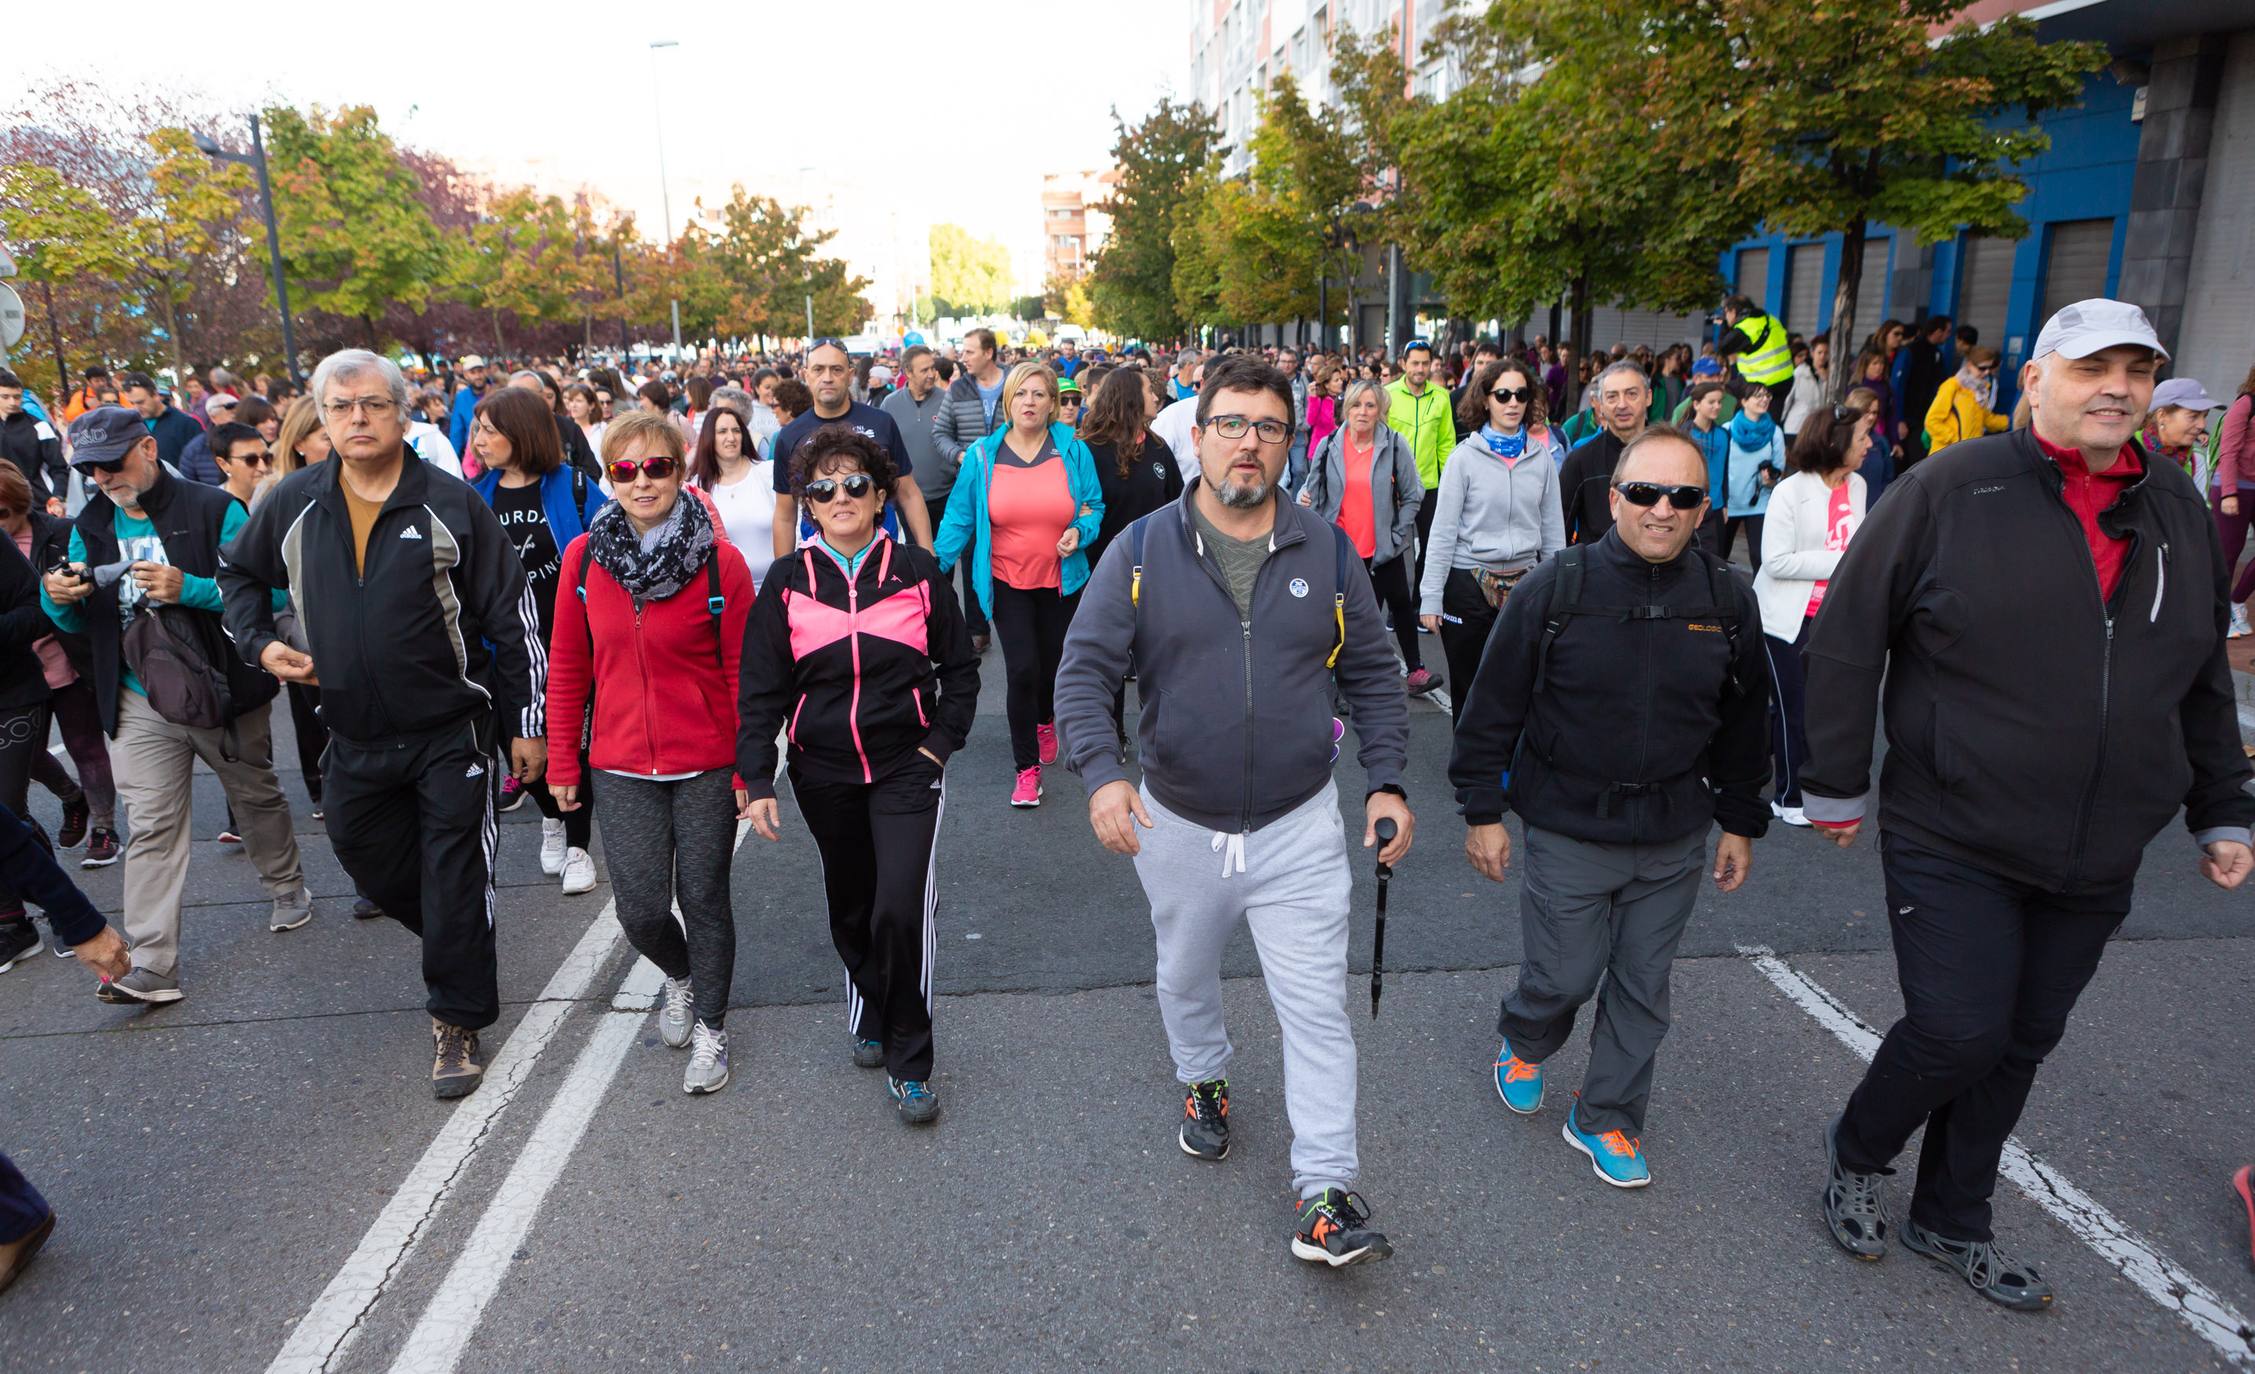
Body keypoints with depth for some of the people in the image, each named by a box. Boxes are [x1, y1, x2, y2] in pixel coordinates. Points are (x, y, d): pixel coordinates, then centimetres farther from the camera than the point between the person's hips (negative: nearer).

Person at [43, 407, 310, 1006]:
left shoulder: (214, 510, -9)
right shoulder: (90, 527, 7)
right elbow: (79, 623, 12)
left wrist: (187, 588, -28)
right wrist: (58, 598, -10)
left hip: (223, 691, -3)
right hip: (140, 704, 3)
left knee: (257, 799, 16)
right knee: (150, 829, -3)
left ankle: (288, 887, 41)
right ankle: (151, 965, -3)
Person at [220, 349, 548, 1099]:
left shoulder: (451, 504, -9)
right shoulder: (293, 505, 1)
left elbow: (513, 615, -6)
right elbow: (238, 572, 21)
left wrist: (529, 720, -7)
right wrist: (258, 643, 3)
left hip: (450, 733, -4)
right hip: (353, 737, 5)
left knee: (454, 881, 1)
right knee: (373, 865, 19)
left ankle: (457, 1018, 17)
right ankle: (460, 949, 44)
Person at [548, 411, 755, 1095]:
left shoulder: (720, 560, -10)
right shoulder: (584, 557, -1)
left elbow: (743, 673, -6)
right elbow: (567, 667, 6)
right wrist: (562, 763, 7)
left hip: (707, 766, -2)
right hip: (622, 767, 2)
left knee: (705, 901, 7)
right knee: (641, 910, 3)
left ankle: (711, 1026, 29)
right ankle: (679, 974, 38)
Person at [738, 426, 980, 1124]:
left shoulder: (917, 571, -1)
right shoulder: (786, 582, 1)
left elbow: (960, 667, 6)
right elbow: (761, 689, 1)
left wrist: (941, 744, -5)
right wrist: (757, 780, -6)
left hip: (907, 766, -2)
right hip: (824, 771, 2)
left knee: (901, 908, -14)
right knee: (850, 906, 15)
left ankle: (909, 1064, 2)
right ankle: (869, 1013, 42)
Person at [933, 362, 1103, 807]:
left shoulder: (1074, 451, -5)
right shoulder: (982, 456, -5)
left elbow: (1094, 507, 3)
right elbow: (959, 518, 1)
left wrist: (1079, 531, -18)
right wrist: (935, 566, -4)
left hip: (1060, 580, 1)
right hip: (1007, 581, -1)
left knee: (1053, 666, 16)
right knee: (1022, 670, -9)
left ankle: (1045, 721, 52)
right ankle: (1026, 768, 8)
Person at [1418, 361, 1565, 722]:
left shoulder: (1542, 456, 4)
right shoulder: (1465, 457, -4)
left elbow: (1553, 529, 9)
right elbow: (1443, 531, -5)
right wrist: (1431, 596, -8)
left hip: (1524, 582, 2)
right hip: (1469, 581, -2)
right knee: (1468, 689, 7)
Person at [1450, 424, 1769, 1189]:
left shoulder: (1728, 601, -1)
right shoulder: (1556, 589, -11)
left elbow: (1742, 723, 11)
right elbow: (1493, 707, -6)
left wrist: (1741, 822, 13)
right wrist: (1483, 810, -5)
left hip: (1673, 839, 4)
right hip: (1568, 831, -3)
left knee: (1643, 989, 13)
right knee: (1564, 976, 5)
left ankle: (1605, 1118, 34)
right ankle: (1523, 1045, 40)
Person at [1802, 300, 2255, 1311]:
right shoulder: (1954, 487, -9)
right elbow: (1848, 633, -7)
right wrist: (1836, 784, -6)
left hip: (2096, 863, 6)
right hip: (1951, 840, -5)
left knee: (2023, 1042, 14)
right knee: (1959, 1030, -8)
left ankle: (1951, 1221, 34)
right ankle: (1855, 1153, 23)